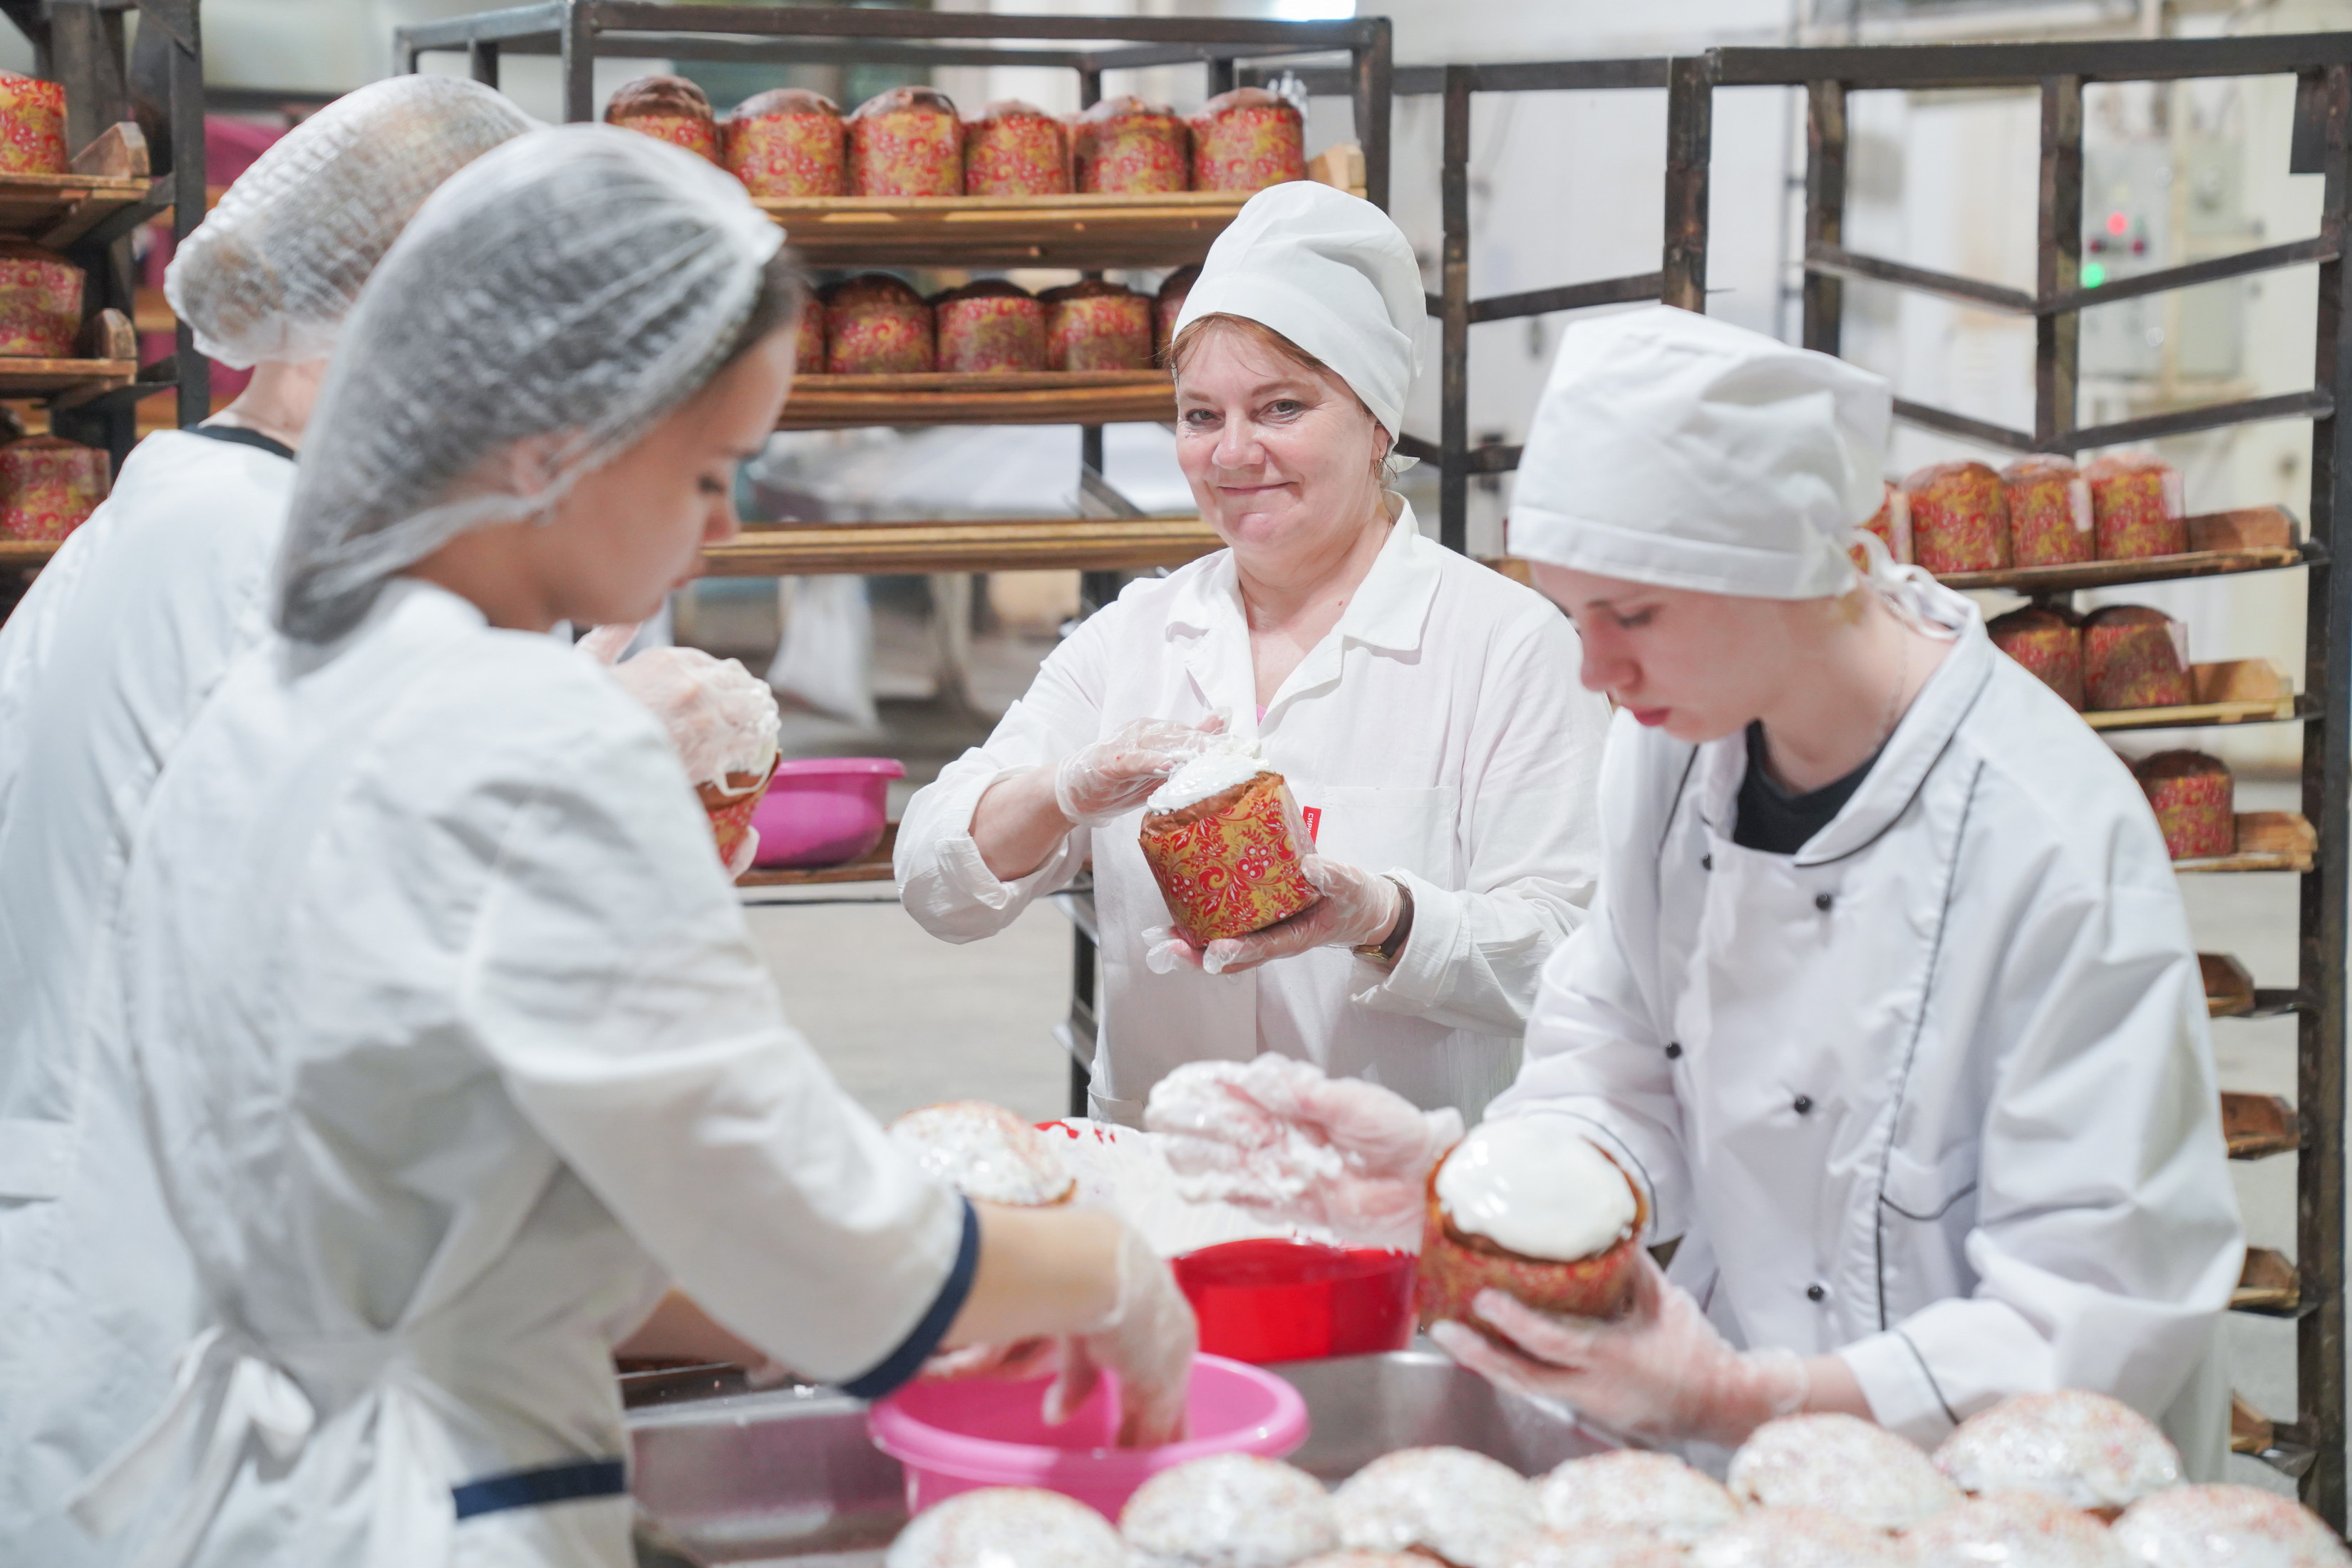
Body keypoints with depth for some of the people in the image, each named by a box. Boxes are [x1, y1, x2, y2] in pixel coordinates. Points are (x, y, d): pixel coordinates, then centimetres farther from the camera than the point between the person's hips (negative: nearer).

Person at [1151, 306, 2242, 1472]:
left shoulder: (2058, 849, -17)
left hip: (1974, 1505, -6)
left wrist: (1738, 1402, -25)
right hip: (1723, 1466, 6)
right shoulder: (1670, 743, 4)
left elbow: (2102, 1321, -16)